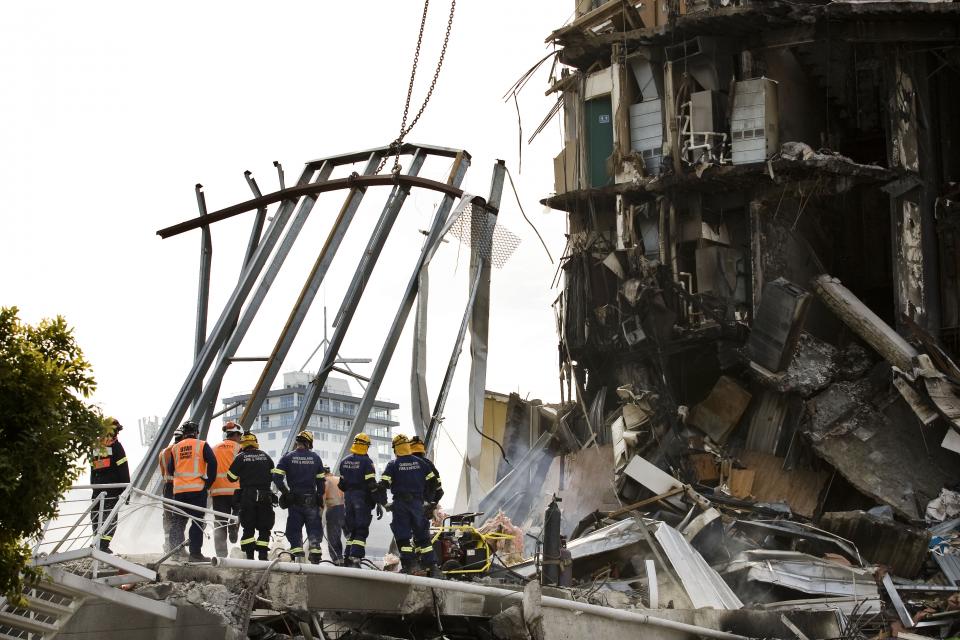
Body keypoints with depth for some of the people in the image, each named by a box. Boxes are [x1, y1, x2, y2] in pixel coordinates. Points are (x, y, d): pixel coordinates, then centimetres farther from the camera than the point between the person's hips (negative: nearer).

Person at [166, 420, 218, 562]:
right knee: (197, 522, -1)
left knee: (179, 521, 13)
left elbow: (170, 470, 13)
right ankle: (195, 553, -5)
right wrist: (209, 482, -4)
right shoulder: (202, 445, 0)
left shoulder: (176, 448, 11)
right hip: (197, 489, -4)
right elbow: (212, 462, -13)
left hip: (179, 490, 4)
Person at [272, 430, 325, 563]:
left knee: (294, 529, 6)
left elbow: (277, 477, -8)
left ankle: (297, 555, -4)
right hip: (311, 500, 1)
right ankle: (315, 558, 5)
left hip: (294, 500, -1)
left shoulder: (288, 457, -1)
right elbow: (321, 480, 5)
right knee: (314, 529, 9)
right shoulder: (315, 458, 3)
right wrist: (320, 498, 13)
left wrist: (285, 492, 1)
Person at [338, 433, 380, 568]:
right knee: (361, 531, -4)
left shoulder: (345, 461, 8)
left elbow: (342, 483, 11)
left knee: (351, 529, 14)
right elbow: (372, 484, -15)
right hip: (362, 498, -5)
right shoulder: (366, 461, -10)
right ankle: (355, 558, -15)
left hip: (348, 497, 5)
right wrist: (378, 504, -13)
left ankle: (347, 558, 11)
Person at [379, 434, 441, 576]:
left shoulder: (393, 464, -4)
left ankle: (408, 565, -5)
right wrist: (427, 497, 21)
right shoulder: (420, 463, 6)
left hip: (400, 503, -3)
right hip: (417, 503, 3)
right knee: (422, 535, 9)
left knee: (402, 536, 2)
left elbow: (383, 484, -11)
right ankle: (432, 566, 3)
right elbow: (433, 481, 9)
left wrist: (383, 502, -1)